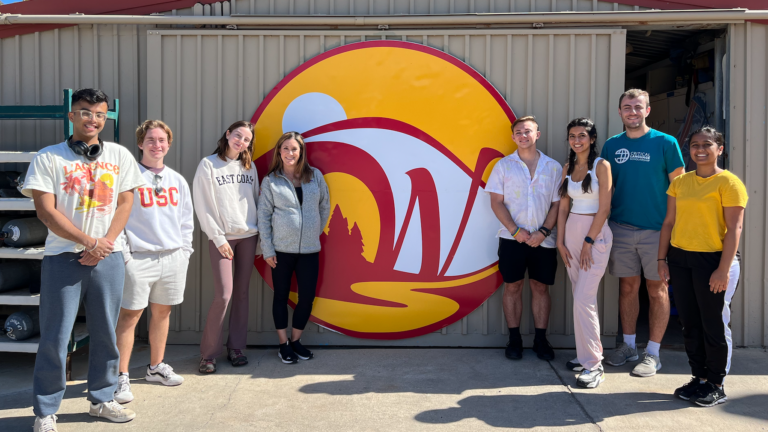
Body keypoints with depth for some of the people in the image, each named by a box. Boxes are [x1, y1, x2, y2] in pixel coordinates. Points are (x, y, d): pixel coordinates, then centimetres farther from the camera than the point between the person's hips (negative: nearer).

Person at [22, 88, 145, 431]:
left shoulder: (119, 155, 8)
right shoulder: (48, 158, 0)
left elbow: (125, 203, 7)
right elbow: (46, 211, -6)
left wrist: (105, 243, -7)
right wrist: (90, 241, -12)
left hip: (108, 257, 3)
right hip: (63, 257, -3)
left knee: (105, 332, 10)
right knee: (55, 338, 2)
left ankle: (101, 399, 26)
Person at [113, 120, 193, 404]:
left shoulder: (177, 180, 12)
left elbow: (186, 220, 17)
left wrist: (185, 249, 11)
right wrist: (122, 251, -11)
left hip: (173, 256, 5)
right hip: (139, 257, -5)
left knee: (162, 311, 13)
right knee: (130, 315, -3)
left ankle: (156, 367, 28)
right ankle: (122, 377, 6)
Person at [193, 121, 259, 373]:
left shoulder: (249, 166, 11)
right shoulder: (208, 165, -2)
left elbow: (256, 201, 13)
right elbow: (203, 206, -6)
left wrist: (261, 234, 5)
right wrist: (218, 238, -9)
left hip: (248, 236, 4)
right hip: (222, 237, -4)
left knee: (242, 293, 6)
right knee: (223, 294, -11)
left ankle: (236, 347, 17)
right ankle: (208, 353, 2)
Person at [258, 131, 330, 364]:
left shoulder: (315, 175, 3)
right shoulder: (270, 180, -1)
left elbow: (325, 207, 13)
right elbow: (263, 215, -2)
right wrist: (267, 250, -5)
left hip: (310, 249, 2)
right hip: (281, 249, -2)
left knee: (307, 297, 5)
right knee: (281, 295, 8)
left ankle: (295, 340, 25)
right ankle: (283, 344, 22)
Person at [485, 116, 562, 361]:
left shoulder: (553, 167, 5)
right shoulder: (504, 165, 4)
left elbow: (557, 204, 3)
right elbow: (496, 202, -1)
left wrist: (543, 232, -10)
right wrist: (516, 231, -11)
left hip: (543, 239, 1)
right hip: (512, 238, 0)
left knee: (541, 287, 6)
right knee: (512, 287, 4)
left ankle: (541, 340, 16)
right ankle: (514, 339, 14)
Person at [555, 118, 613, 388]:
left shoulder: (601, 166, -6)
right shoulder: (568, 168, 12)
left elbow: (604, 208, -11)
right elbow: (563, 207, 11)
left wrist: (588, 241, -13)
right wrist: (560, 242, 5)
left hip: (595, 233, -6)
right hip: (572, 231, 6)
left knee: (583, 299, -12)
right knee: (582, 298, 10)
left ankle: (593, 365, -5)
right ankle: (588, 353, 21)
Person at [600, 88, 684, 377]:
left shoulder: (665, 143, -3)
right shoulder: (612, 145, 7)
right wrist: (602, 223, 6)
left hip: (656, 229, -3)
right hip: (620, 228, 3)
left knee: (657, 289, 4)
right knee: (628, 286, 11)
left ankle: (653, 353, 14)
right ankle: (628, 346, 24)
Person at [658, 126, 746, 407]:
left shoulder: (728, 182, -7)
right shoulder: (680, 182, 10)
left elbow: (734, 228, -12)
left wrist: (724, 269, -17)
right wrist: (662, 259, 6)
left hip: (713, 260, -5)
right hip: (680, 259, 5)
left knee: (714, 324, 4)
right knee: (690, 323, 11)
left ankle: (716, 386, 18)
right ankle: (699, 378, 25)